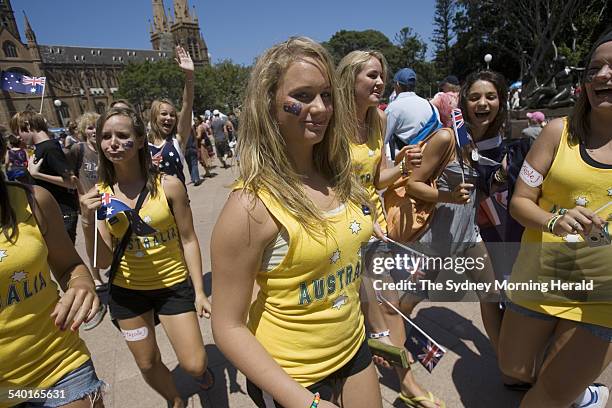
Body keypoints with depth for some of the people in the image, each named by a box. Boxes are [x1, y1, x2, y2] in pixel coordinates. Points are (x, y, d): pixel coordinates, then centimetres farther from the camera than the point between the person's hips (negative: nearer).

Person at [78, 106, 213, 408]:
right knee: (147, 364, 20)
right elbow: (102, 262, -8)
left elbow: (188, 240, -8)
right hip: (127, 291, 3)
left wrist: (199, 291, -8)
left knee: (194, 365, 2)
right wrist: (88, 222, -24)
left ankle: (201, 369, 42)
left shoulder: (168, 186, -15)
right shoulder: (99, 194, -8)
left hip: (173, 284, -2)